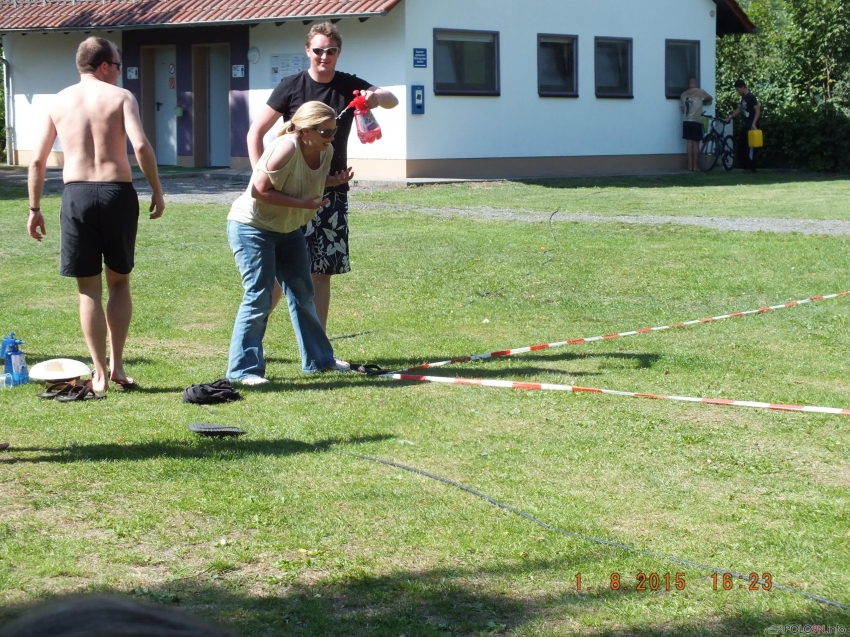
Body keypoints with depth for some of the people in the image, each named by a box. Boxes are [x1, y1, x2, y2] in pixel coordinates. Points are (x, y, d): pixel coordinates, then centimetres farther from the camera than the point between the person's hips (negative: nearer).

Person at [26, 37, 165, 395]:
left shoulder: (58, 102, 9)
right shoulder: (120, 97, 2)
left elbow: (37, 160, 7)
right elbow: (141, 146, -12)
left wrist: (34, 209, 14)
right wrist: (157, 191, -3)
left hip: (77, 194, 1)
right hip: (118, 192, -1)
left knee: (89, 289, 8)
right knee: (119, 282, 16)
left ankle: (100, 374, 7)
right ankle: (117, 365, 10)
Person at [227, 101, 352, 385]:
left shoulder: (326, 151, -4)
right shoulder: (286, 149, -29)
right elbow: (259, 191, -30)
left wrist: (334, 180, -7)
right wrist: (301, 203, -31)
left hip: (288, 228, 9)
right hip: (252, 227, -9)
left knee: (302, 293, 14)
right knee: (259, 298, -11)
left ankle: (318, 359, 26)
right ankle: (243, 370, -6)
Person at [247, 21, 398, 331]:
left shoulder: (350, 86, 4)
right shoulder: (291, 87, -4)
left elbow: (392, 101, -9)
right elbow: (255, 132, -1)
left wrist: (377, 97, -33)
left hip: (333, 192, 3)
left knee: (322, 272, 6)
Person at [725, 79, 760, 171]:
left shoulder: (751, 97, -16)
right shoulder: (744, 97, 12)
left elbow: (758, 110, -20)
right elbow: (739, 110, 24)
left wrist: (754, 124, -27)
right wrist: (729, 118, 18)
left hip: (752, 125, -10)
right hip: (746, 125, 10)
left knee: (750, 146, -6)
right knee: (741, 143, 12)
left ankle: (751, 167, 0)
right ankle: (744, 165, 18)